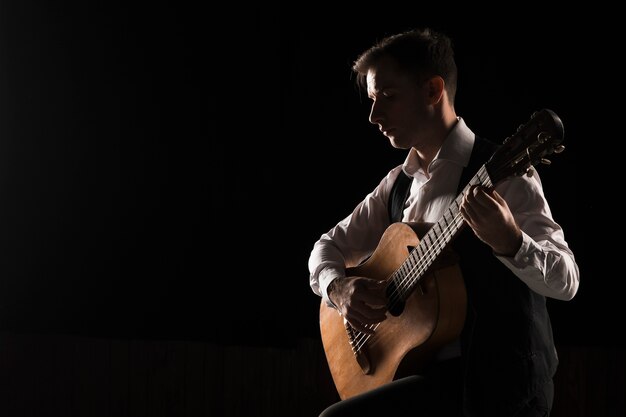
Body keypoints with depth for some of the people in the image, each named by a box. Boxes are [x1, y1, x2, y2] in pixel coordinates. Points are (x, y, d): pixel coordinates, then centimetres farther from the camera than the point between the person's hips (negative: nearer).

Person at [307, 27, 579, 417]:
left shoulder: (501, 172, -10)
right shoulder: (398, 184, 11)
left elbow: (566, 281, -17)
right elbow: (328, 248, 19)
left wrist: (509, 241, -37)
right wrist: (339, 288, -5)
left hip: (496, 378, -6)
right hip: (434, 370, 7)